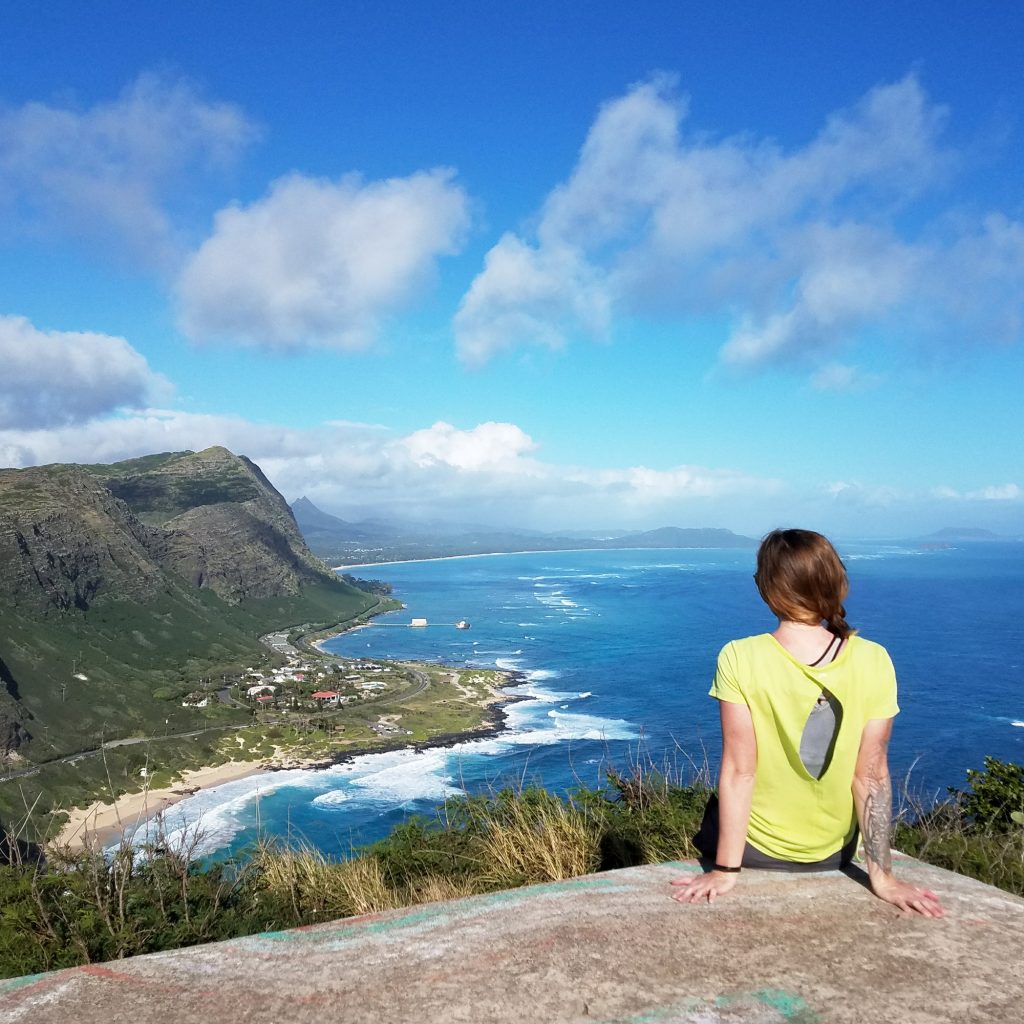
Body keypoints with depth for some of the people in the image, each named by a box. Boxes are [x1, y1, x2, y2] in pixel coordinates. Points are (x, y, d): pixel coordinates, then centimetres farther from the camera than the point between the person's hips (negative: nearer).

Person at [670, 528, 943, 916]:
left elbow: (739, 771, -20)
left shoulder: (739, 659, -23)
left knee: (717, 812, 31)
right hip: (833, 852, 3)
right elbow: (871, 774, -13)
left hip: (755, 848, -2)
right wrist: (882, 876, -5)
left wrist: (725, 870, -12)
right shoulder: (874, 661, -17)